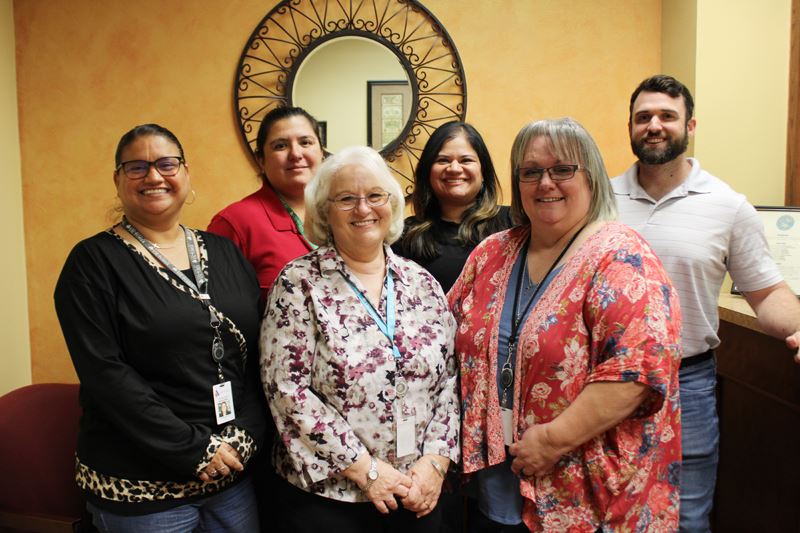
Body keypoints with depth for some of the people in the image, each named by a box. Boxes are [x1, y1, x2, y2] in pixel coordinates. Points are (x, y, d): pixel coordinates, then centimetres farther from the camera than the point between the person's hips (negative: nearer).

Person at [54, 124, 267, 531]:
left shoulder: (224, 252, 6)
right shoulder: (94, 262, -7)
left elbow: (259, 349, 6)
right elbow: (104, 373, -15)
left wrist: (247, 435, -6)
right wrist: (192, 450, -18)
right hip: (139, 487, -4)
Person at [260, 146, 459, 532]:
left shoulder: (422, 283, 3)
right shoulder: (299, 283, -8)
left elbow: (448, 380, 5)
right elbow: (286, 389, -14)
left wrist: (436, 460, -7)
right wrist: (364, 467, -15)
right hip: (326, 495, -3)